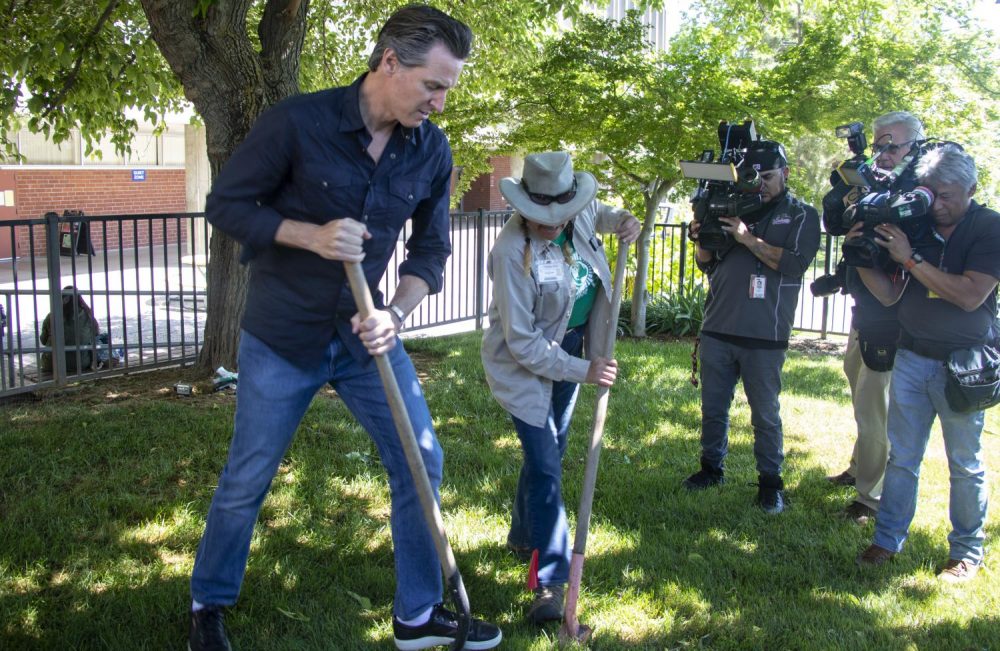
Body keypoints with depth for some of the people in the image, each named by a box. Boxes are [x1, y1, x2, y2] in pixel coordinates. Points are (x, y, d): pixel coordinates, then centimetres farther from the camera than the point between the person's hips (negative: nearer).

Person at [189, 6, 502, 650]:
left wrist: (396, 315, -14)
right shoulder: (298, 122, -17)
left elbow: (431, 249, 4)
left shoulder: (433, 150, -4)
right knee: (247, 482, 7)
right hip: (282, 335, -4)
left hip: (366, 333, 4)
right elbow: (226, 204, -10)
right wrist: (310, 235, -26)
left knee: (421, 462, 4)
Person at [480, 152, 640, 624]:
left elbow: (596, 214, 19)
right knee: (545, 465, -12)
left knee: (551, 450, 19)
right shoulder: (513, 252, -30)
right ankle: (550, 582, -6)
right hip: (525, 362, -7)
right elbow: (523, 343, -26)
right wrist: (582, 371, -25)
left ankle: (523, 535, 41)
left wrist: (622, 220, -1)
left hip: (570, 346, 7)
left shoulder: (578, 213, -11)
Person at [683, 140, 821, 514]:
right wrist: (702, 240, -9)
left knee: (765, 414, 5)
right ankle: (712, 468, 28)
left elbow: (795, 263, -14)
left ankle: (770, 481, 17)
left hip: (764, 337, -4)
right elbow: (708, 264, 12)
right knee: (713, 408, 13)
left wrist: (748, 238, -20)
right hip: (717, 330, 4)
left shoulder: (801, 215, 1)